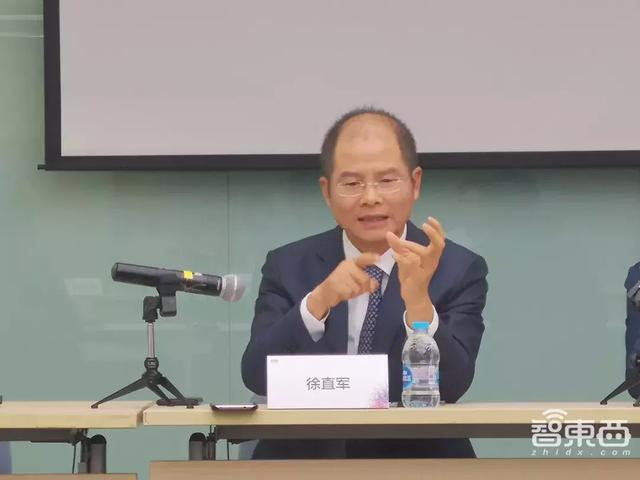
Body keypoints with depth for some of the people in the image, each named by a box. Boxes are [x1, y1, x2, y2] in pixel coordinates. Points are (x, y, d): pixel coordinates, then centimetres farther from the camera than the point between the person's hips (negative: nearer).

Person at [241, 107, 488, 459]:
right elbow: (257, 377, -8)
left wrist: (418, 298, -26)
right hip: (307, 458, 1)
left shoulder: (459, 270, 1)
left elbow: (451, 387, -11)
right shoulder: (288, 267, 5)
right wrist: (318, 301, -22)